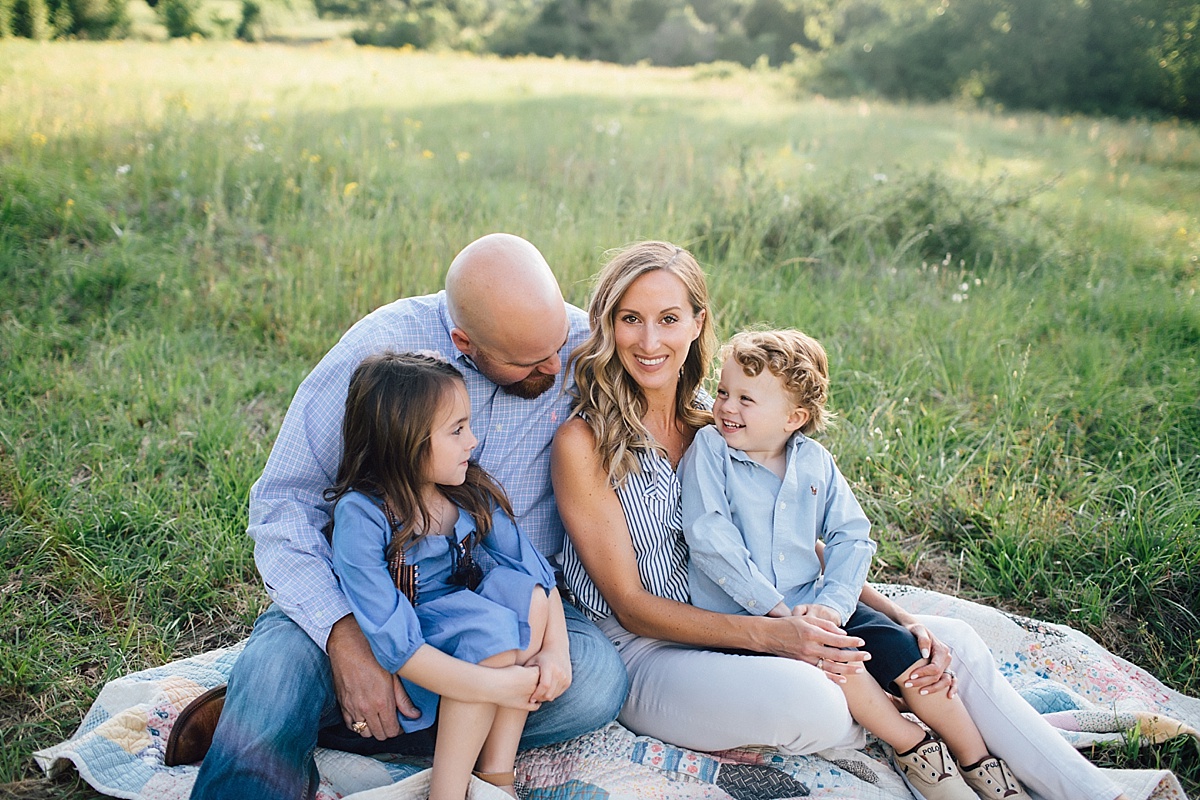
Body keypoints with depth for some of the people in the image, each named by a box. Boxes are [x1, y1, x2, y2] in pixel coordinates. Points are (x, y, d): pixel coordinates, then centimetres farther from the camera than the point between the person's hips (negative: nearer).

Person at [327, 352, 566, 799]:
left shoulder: (469, 493, -6)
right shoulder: (361, 516, -24)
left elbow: (535, 564, -7)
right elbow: (394, 642, -29)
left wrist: (557, 649, -22)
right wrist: (494, 685, -32)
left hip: (464, 630, 6)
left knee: (524, 590, -20)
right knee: (491, 627, -29)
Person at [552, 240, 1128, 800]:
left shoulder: (715, 425, 5)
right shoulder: (584, 441, -12)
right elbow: (630, 604, -14)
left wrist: (899, 620, -7)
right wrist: (767, 635, -25)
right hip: (649, 654, -5)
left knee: (951, 644, -6)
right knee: (802, 693, -34)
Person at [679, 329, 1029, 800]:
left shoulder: (815, 462, 5)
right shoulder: (708, 449, -9)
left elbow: (852, 536, 3)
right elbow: (709, 538, -18)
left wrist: (832, 603, -15)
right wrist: (777, 609, -20)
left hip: (814, 604, 5)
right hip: (741, 616, -4)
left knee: (900, 647, -10)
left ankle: (976, 760, 8)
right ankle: (911, 747, -3)